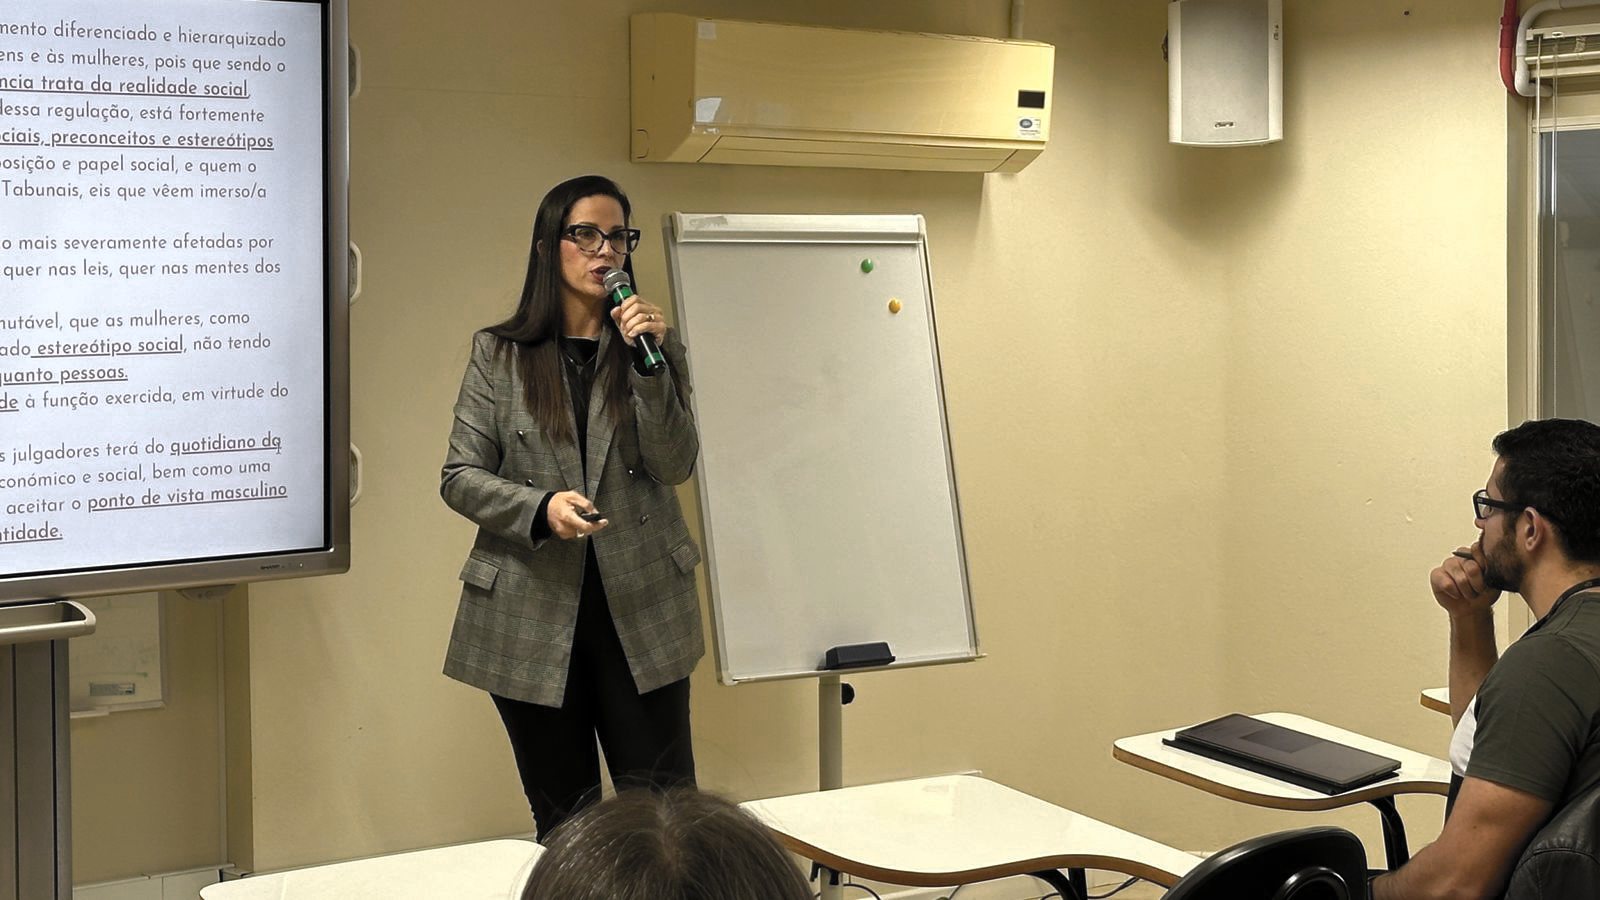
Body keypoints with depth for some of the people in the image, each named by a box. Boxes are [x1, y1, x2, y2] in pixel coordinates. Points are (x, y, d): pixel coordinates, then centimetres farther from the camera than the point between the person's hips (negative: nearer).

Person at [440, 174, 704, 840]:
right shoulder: (499, 353, 4)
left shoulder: (655, 345, 8)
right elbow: (459, 478, 0)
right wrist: (542, 507, -18)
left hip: (641, 610, 1)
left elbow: (675, 465, -3)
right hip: (532, 614, 0)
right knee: (563, 821, 10)